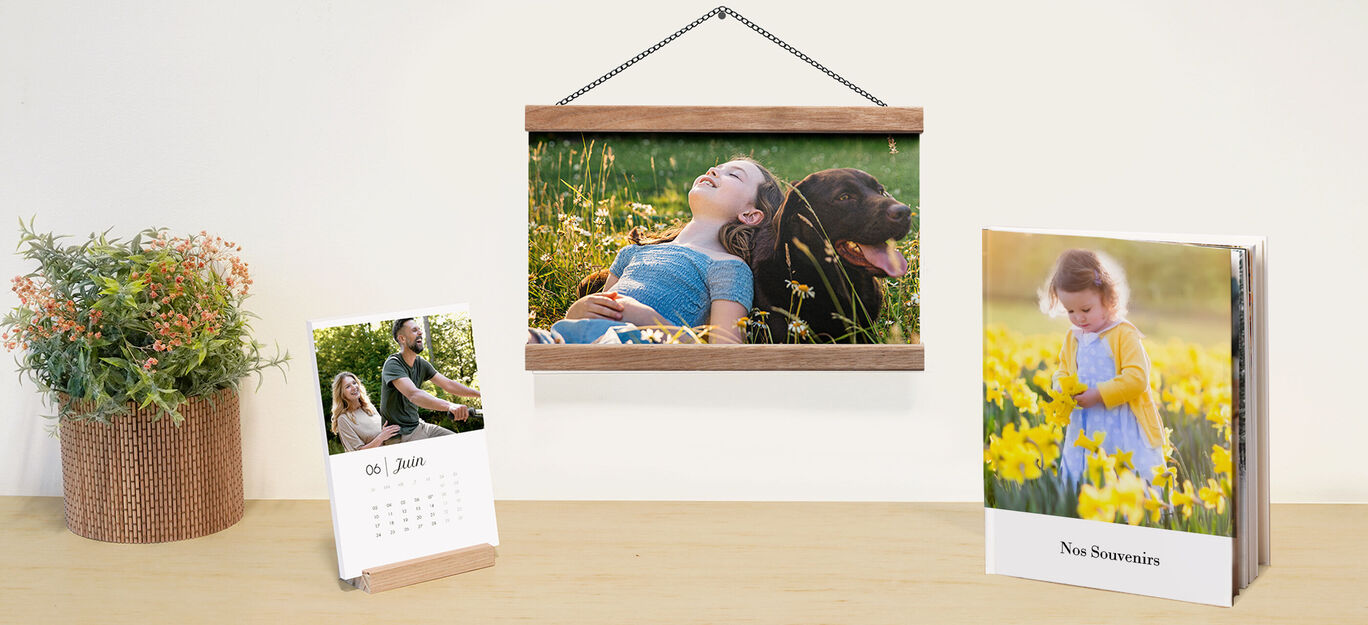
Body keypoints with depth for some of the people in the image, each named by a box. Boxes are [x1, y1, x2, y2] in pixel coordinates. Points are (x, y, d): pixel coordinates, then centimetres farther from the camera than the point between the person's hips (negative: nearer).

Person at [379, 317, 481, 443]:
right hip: (402, 435, -8)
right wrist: (449, 406, -49)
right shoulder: (393, 364, -19)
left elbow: (448, 384, 11)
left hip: (418, 426, 8)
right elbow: (413, 394, -34)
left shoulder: (421, 364, 8)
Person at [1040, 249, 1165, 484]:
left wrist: (1099, 394, -19)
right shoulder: (1071, 338, 10)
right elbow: (1062, 374, 21)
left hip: (1125, 432, -5)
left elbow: (1137, 378, -17)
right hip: (1085, 432, 6)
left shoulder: (1124, 334, -9)